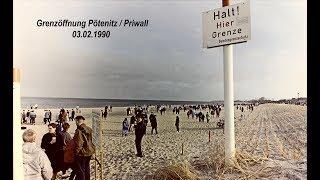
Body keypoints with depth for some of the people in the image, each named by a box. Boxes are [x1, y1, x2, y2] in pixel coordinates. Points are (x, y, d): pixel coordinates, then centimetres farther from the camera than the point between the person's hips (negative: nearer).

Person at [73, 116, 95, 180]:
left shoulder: (78, 131, -22)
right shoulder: (89, 129, 1)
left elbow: (78, 143, -21)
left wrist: (77, 152, -10)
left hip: (82, 153, -7)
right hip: (89, 151, 7)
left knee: (80, 170, 7)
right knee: (87, 168, 23)